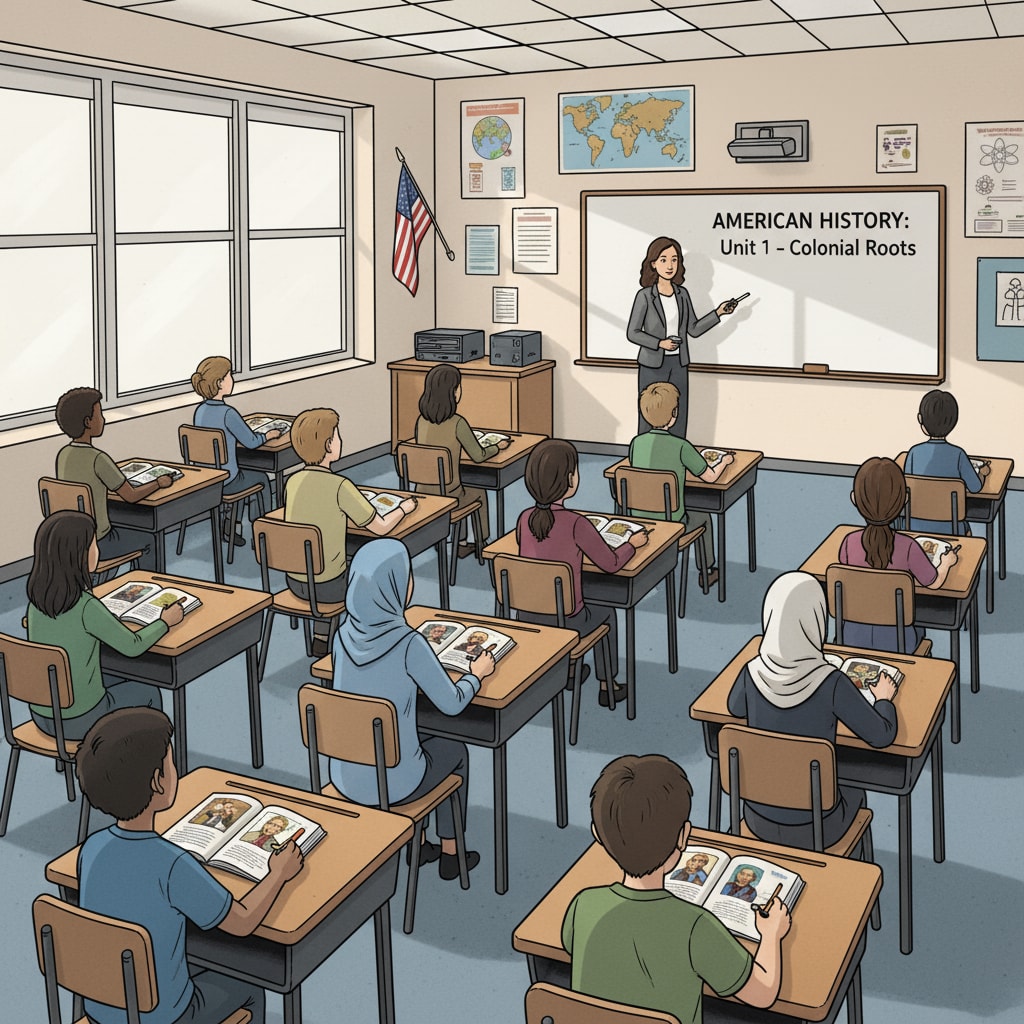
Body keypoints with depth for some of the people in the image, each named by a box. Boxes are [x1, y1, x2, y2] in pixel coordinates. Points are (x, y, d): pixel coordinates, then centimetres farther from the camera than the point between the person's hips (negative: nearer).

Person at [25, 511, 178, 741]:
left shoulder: (37, 598, -5)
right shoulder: (86, 607, -26)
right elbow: (133, 647, -13)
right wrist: (165, 621, 4)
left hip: (42, 713, 6)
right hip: (81, 720, -6)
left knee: (121, 682, 31)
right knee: (148, 692, 21)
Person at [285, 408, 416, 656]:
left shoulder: (292, 482, -3)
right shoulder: (340, 486, -22)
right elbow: (381, 528, -14)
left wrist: (355, 504, 23)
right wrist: (404, 508, 6)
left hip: (295, 582, 6)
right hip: (328, 586, -5)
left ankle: (320, 639, 35)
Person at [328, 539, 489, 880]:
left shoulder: (344, 636, -7)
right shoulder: (409, 645, -24)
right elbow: (451, 704, -11)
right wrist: (476, 673, 8)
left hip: (344, 778, 5)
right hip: (393, 783, -5)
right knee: (455, 751, 26)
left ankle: (417, 845, 43)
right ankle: (450, 855, 38)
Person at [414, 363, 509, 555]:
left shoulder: (421, 421, -4)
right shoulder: (457, 423, -19)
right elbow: (479, 456, -6)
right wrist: (498, 446, 14)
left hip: (423, 498, 4)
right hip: (448, 499, -4)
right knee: (479, 494, 29)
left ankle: (461, 544, 37)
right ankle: (478, 544, 41)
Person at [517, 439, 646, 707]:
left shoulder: (524, 519, -8)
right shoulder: (576, 524, -22)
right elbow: (611, 563, -10)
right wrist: (632, 543, 9)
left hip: (526, 621, 4)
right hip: (564, 626, -4)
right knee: (605, 611, 28)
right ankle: (607, 685, 36)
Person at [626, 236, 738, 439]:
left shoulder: (682, 294, 6)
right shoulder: (644, 295, -9)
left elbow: (693, 329, 9)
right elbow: (632, 333, -8)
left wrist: (718, 312, 1)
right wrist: (660, 343, -19)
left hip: (678, 365, 5)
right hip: (652, 365, -5)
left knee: (677, 419, 7)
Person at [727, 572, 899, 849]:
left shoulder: (752, 673, -16)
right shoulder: (832, 684, -26)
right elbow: (882, 735, -12)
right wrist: (884, 699, 9)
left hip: (758, 820, 2)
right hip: (813, 828, -2)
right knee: (853, 789, 31)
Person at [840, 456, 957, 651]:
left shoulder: (849, 543, -18)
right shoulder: (908, 547, -23)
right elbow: (934, 582, -5)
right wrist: (946, 563, 18)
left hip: (854, 635, 1)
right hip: (896, 638, -1)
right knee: (916, 627, 34)